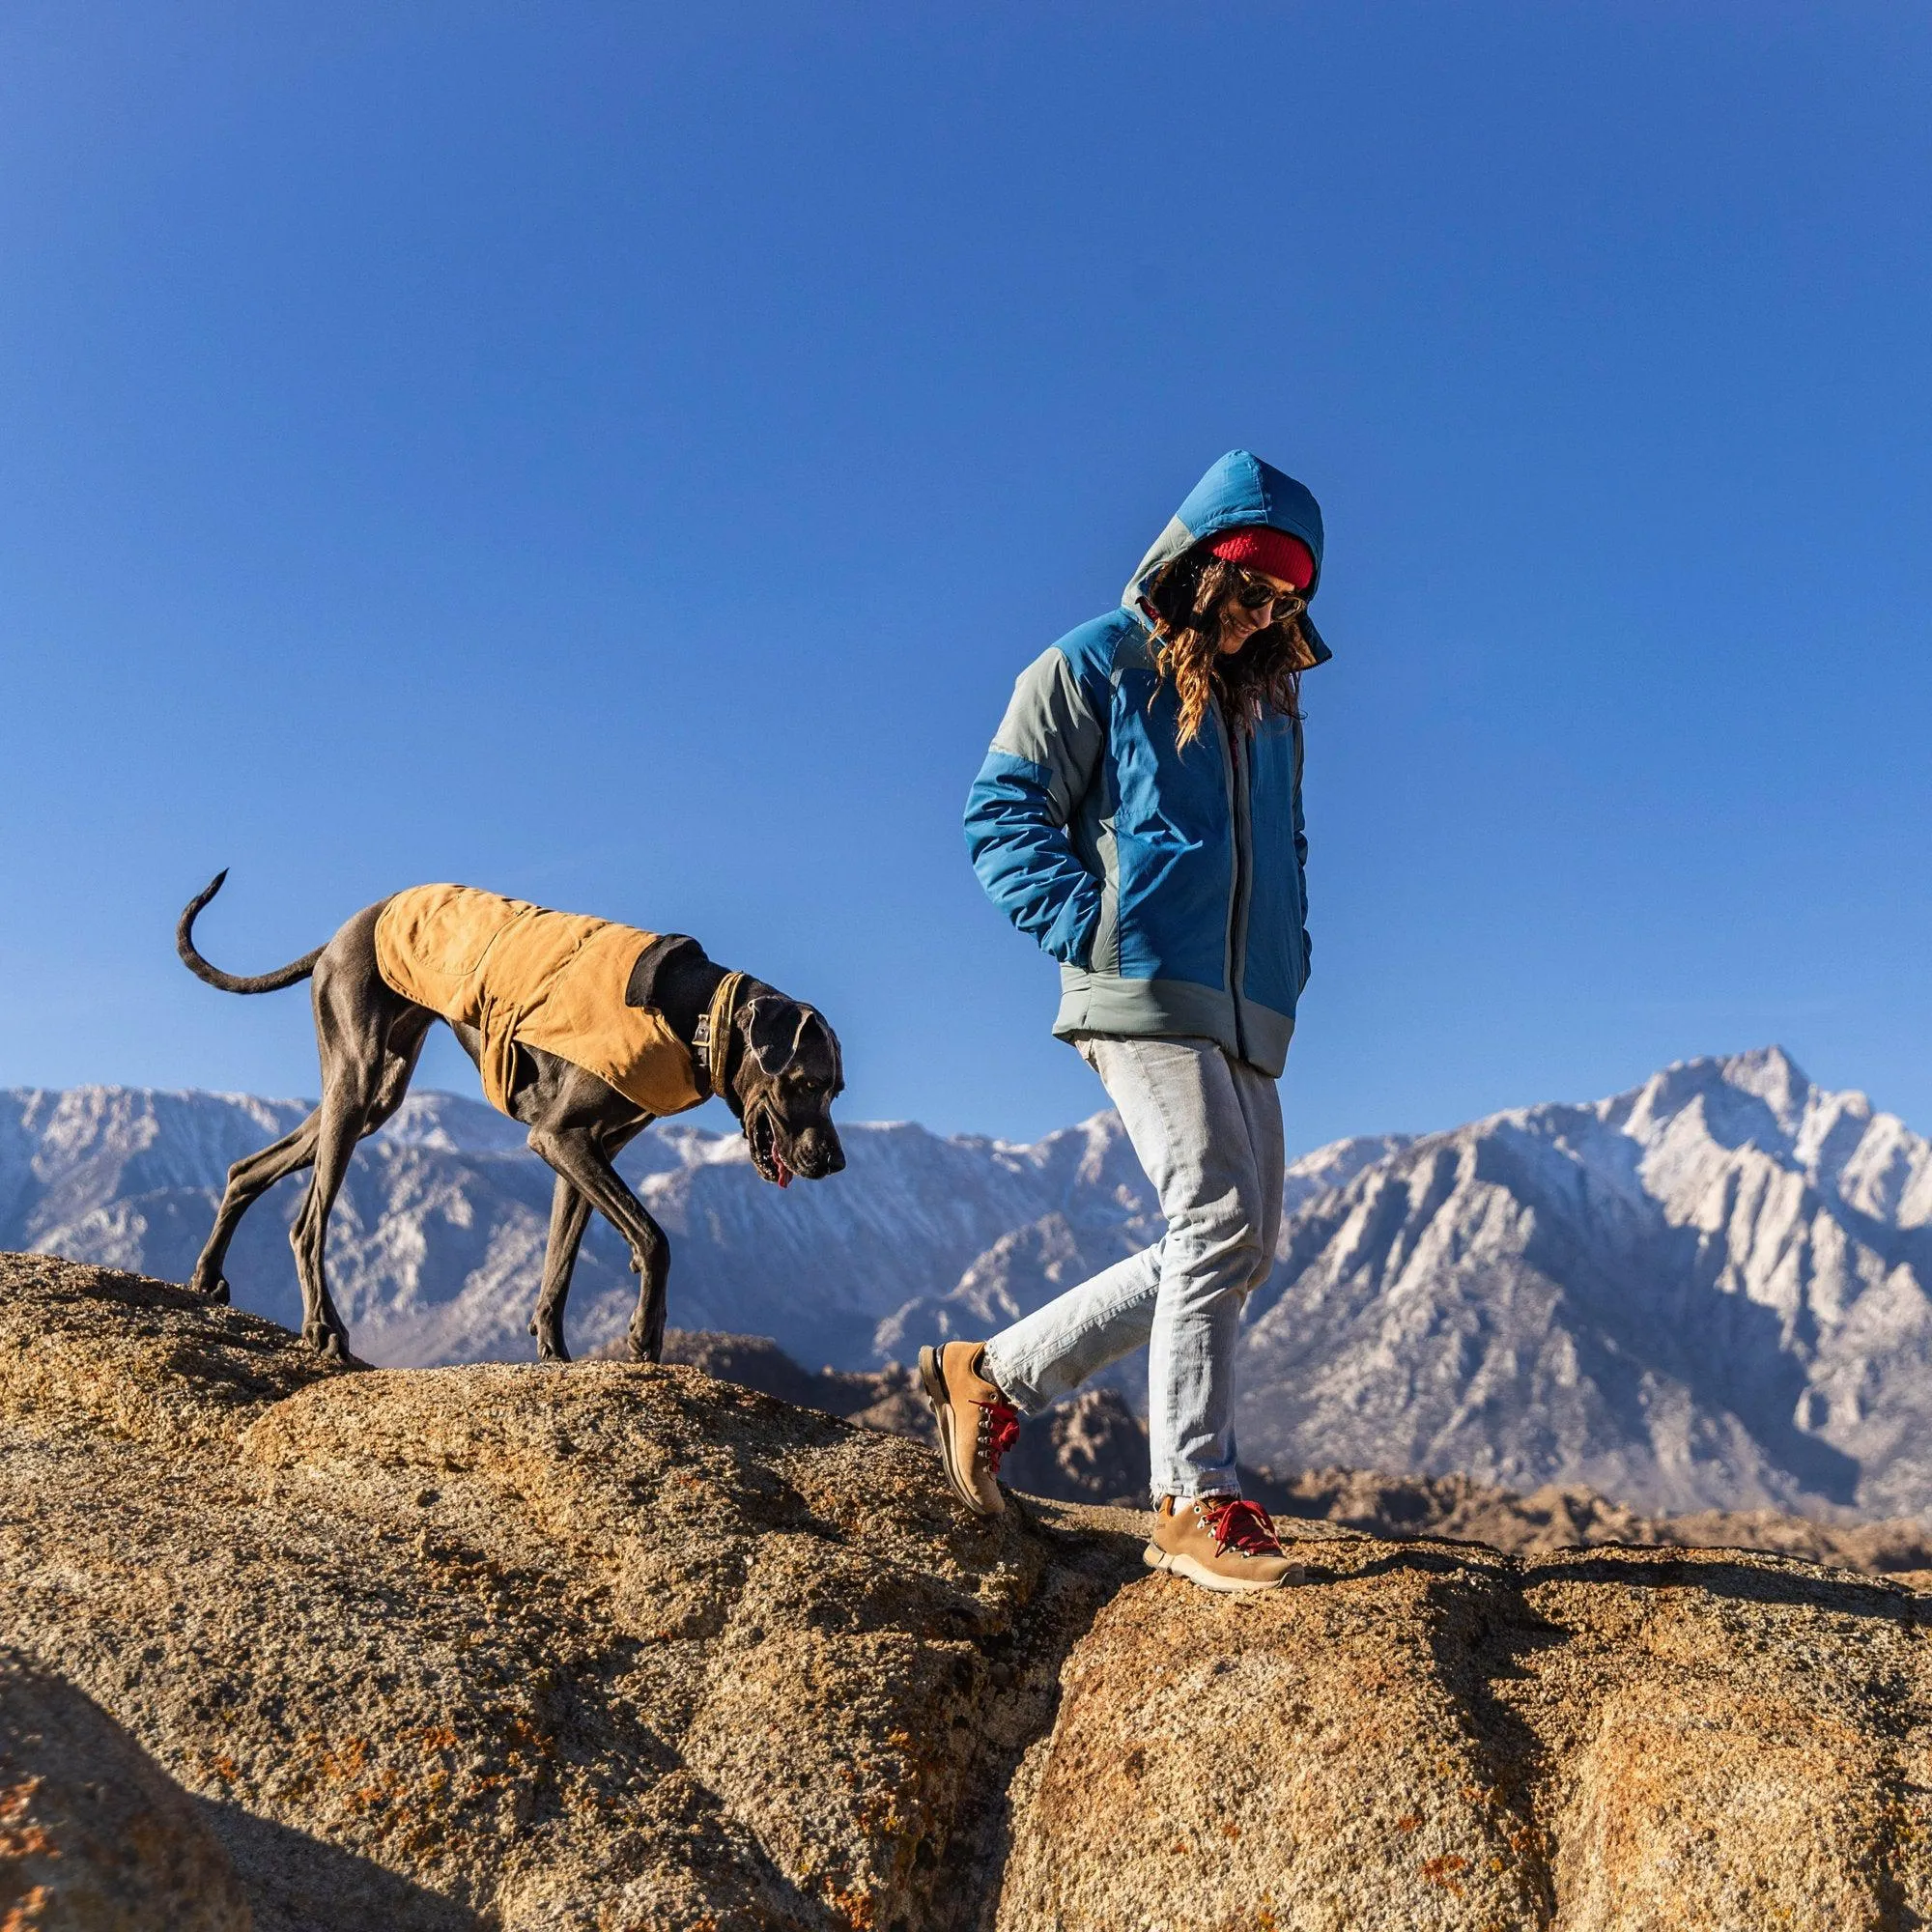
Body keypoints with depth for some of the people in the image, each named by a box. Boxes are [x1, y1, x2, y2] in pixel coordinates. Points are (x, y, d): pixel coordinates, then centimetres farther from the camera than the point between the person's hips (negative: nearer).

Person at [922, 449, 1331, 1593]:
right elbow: (1002, 814, -3)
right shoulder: (1092, 669, 3)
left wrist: (1290, 960, 14)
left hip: (1248, 1017, 8)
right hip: (1142, 988, -8)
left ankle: (994, 1376, 16)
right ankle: (1196, 1501, -7)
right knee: (1221, 1221, -16)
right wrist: (1090, 928, -15)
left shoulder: (1272, 703, 24)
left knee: (1237, 1251, 7)